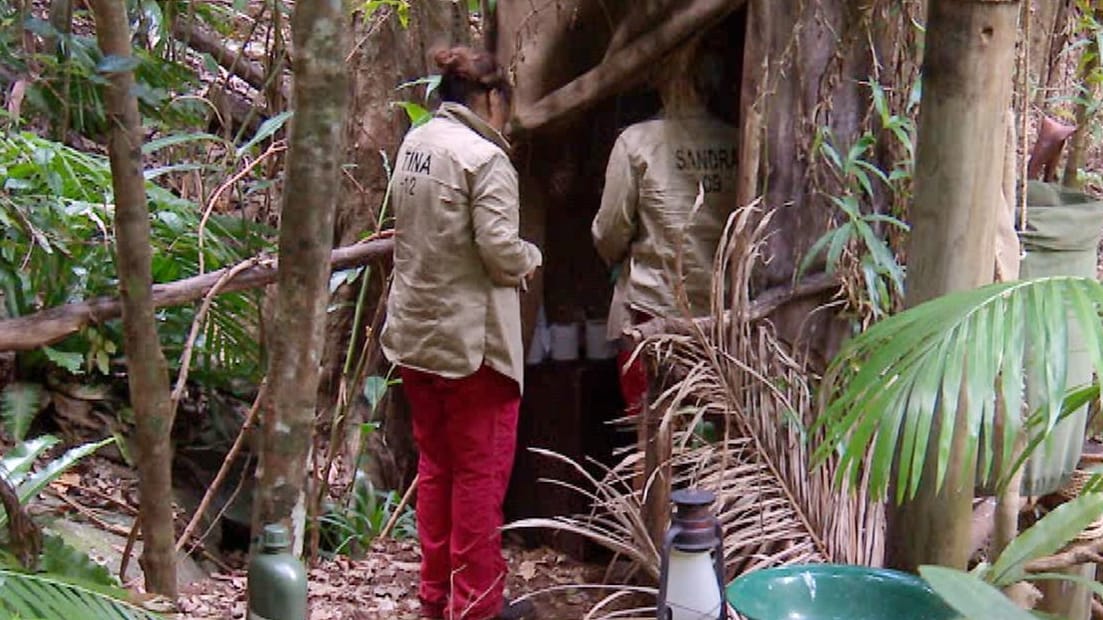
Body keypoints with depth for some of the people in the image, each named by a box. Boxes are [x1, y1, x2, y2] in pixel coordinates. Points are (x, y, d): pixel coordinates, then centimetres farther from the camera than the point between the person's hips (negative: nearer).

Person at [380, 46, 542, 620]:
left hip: (414, 333, 8)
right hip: (473, 339, -8)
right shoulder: (485, 158, -16)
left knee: (435, 464, 18)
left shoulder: (413, 144, 7)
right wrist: (530, 257, 1)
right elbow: (500, 249, -20)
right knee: (481, 471, 4)